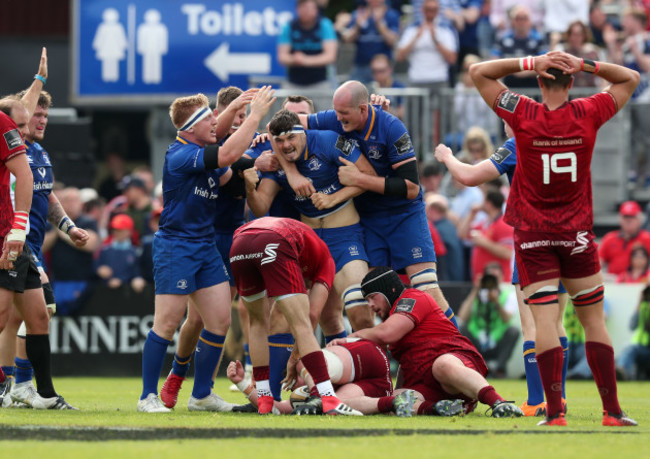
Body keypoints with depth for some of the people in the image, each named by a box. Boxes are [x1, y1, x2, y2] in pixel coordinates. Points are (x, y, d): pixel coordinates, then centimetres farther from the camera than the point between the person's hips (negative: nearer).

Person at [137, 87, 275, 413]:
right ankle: (148, 396, 3)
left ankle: (202, 395, 16)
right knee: (168, 324, -7)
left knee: (220, 320, 5)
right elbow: (228, 155, -29)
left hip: (205, 246, 9)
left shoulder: (204, 154, 11)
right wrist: (256, 115, -25)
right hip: (175, 247, -9)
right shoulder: (180, 156, -18)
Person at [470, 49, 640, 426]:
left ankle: (554, 412, -16)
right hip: (577, 233, 1)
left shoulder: (524, 116, -8)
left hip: (532, 235, -1)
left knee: (545, 319, -7)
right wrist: (586, 65, -1)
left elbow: (478, 73, 1)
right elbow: (631, 79, 12)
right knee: (594, 320, 8)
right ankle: (612, 411, 7)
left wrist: (529, 63, -6)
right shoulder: (588, 114, -5)